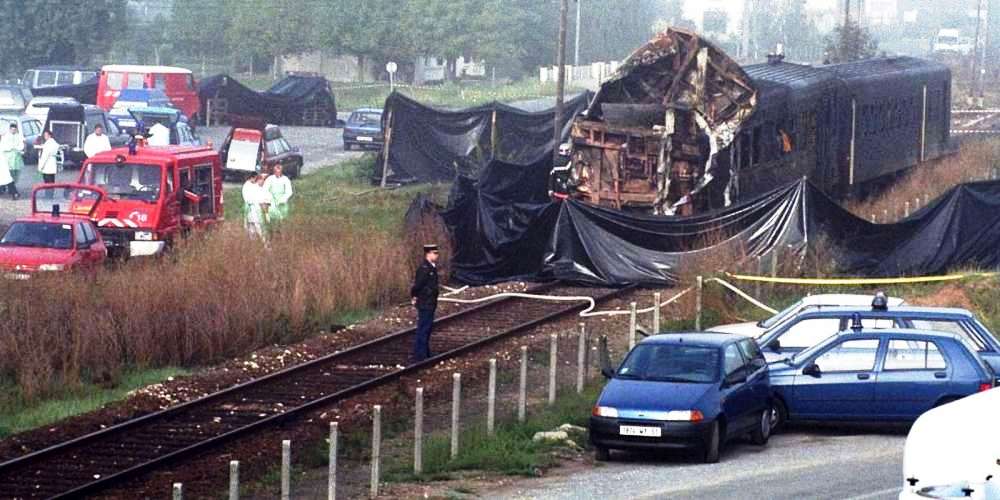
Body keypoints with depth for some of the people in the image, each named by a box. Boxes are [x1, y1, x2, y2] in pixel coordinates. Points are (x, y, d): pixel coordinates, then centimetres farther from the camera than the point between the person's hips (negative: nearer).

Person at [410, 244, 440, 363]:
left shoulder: (431, 267, 10)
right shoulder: (424, 268, -21)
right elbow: (417, 284, -25)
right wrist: (414, 297, -12)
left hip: (430, 304, 10)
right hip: (425, 304, -10)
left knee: (427, 329, 18)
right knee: (423, 330, -6)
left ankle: (425, 355, 29)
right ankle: (419, 357, -2)